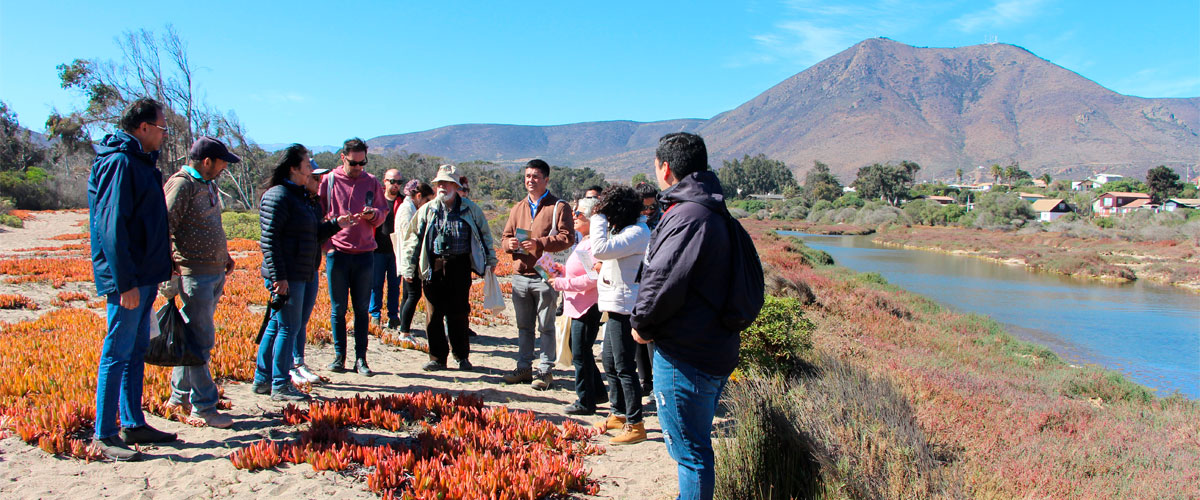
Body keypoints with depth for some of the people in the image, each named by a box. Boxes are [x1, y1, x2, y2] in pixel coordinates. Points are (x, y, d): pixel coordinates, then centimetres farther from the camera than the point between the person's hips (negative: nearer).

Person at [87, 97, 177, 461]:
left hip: (144, 277, 10)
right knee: (117, 354, -3)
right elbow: (111, 226, -20)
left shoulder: (140, 162, 16)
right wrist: (125, 282, -22)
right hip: (128, 280, -10)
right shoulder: (120, 162, -14)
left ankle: (133, 424, 23)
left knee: (136, 352, 14)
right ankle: (104, 435, 5)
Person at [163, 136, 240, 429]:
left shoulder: (209, 184, 16)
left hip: (216, 271, 9)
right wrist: (168, 267, -19)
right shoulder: (181, 185, -14)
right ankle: (203, 408, 4)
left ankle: (180, 395, 29)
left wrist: (224, 254, 23)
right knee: (201, 340, -4)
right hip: (195, 272, -9)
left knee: (197, 336, 16)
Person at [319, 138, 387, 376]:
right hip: (336, 252, -1)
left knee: (362, 309, 5)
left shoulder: (372, 183, 7)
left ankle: (361, 358, 10)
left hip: (364, 254, 1)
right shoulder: (329, 180, 2)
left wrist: (374, 214, -10)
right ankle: (339, 356, 15)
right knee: (338, 309, 5)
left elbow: (383, 212, 12)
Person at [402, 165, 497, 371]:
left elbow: (484, 234, 15)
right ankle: (437, 357, 13)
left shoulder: (470, 209, 5)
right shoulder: (426, 210, 8)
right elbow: (412, 240, 10)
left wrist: (490, 259, 14)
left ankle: (462, 356, 18)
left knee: (459, 313, 4)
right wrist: (409, 268, 6)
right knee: (434, 314, 2)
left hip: (460, 266, -1)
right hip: (433, 267, 1)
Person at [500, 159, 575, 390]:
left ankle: (544, 371, 9)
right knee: (524, 326, 13)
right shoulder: (518, 208, 18)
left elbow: (567, 238, -11)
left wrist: (539, 243, -21)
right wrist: (510, 243, -7)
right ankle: (524, 367, 23)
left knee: (546, 326, 1)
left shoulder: (559, 207, -2)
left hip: (545, 276, -6)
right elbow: (505, 237, 17)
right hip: (521, 274, 6)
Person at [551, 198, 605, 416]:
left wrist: (563, 284, -18)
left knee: (580, 355, -2)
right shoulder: (584, 241, 16)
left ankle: (585, 402, 10)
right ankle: (597, 392, 31)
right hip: (577, 306, 11)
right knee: (578, 352, 18)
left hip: (587, 307, -11)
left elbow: (593, 277, -25)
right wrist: (563, 271, 10)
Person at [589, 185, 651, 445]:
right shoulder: (624, 229, 13)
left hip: (624, 308, -11)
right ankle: (619, 413, 32)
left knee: (624, 366, -5)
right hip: (616, 306, 11)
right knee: (609, 359, 19)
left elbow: (600, 249, -29)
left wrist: (599, 217, -19)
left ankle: (635, 425, 4)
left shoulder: (637, 233, -19)